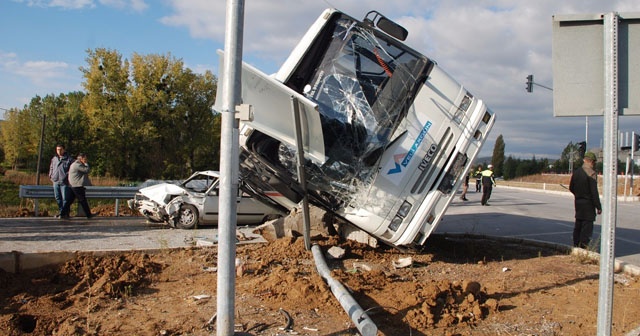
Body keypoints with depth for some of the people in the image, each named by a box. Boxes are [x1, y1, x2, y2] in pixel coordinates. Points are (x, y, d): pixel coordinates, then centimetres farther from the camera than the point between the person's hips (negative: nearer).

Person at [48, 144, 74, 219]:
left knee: (65, 198, -5)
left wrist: (69, 177, -7)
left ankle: (64, 213, 0)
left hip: (64, 182, -5)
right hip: (55, 182, 5)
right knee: (58, 198, 9)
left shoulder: (69, 159, -1)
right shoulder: (54, 159, 15)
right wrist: (51, 176, 17)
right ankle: (61, 211, 19)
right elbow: (51, 168, 27)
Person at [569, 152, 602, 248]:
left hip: (578, 202, 7)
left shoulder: (576, 172, 7)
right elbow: (594, 192, -17)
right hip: (588, 204, -7)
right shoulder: (591, 173, -15)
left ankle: (576, 246, 23)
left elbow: (571, 188, 14)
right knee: (587, 227, -3)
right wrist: (598, 207, -13)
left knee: (578, 226, 15)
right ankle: (583, 248, -4)